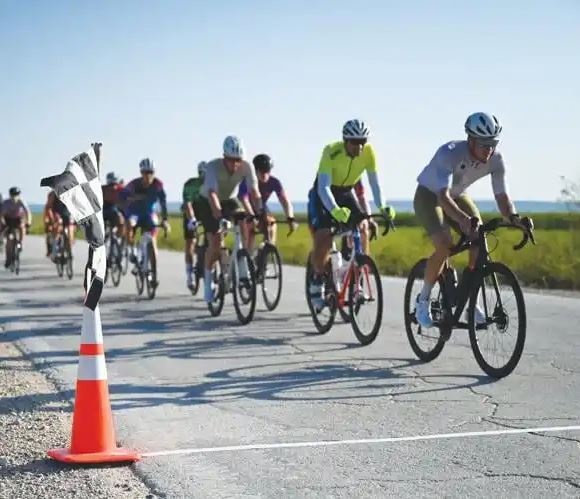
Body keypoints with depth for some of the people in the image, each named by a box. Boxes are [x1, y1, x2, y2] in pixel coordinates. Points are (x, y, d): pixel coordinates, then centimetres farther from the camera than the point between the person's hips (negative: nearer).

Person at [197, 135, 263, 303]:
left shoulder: (246, 167, -24)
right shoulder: (213, 166, -32)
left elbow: (254, 191, -31)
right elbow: (212, 194, -44)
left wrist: (260, 212, -47)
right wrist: (218, 215, -59)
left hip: (230, 200, 3)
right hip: (208, 203, -3)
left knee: (243, 219, -29)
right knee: (216, 244, -14)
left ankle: (242, 267, -17)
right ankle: (208, 279, 9)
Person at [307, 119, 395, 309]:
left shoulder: (368, 152, -21)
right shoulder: (332, 152, -32)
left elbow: (374, 183, -20)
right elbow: (323, 187, -39)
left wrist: (382, 207, -38)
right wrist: (335, 210, -56)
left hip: (346, 193, 4)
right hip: (323, 194, -4)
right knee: (323, 239, -18)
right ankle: (317, 281, 5)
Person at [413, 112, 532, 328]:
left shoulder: (496, 159, -22)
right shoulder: (450, 153, -36)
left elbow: (502, 195, -19)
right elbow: (443, 196, -45)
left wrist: (513, 217, -41)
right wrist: (463, 219, -62)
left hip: (457, 196, 5)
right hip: (429, 195, -5)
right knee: (444, 246, -27)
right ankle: (423, 300, -7)